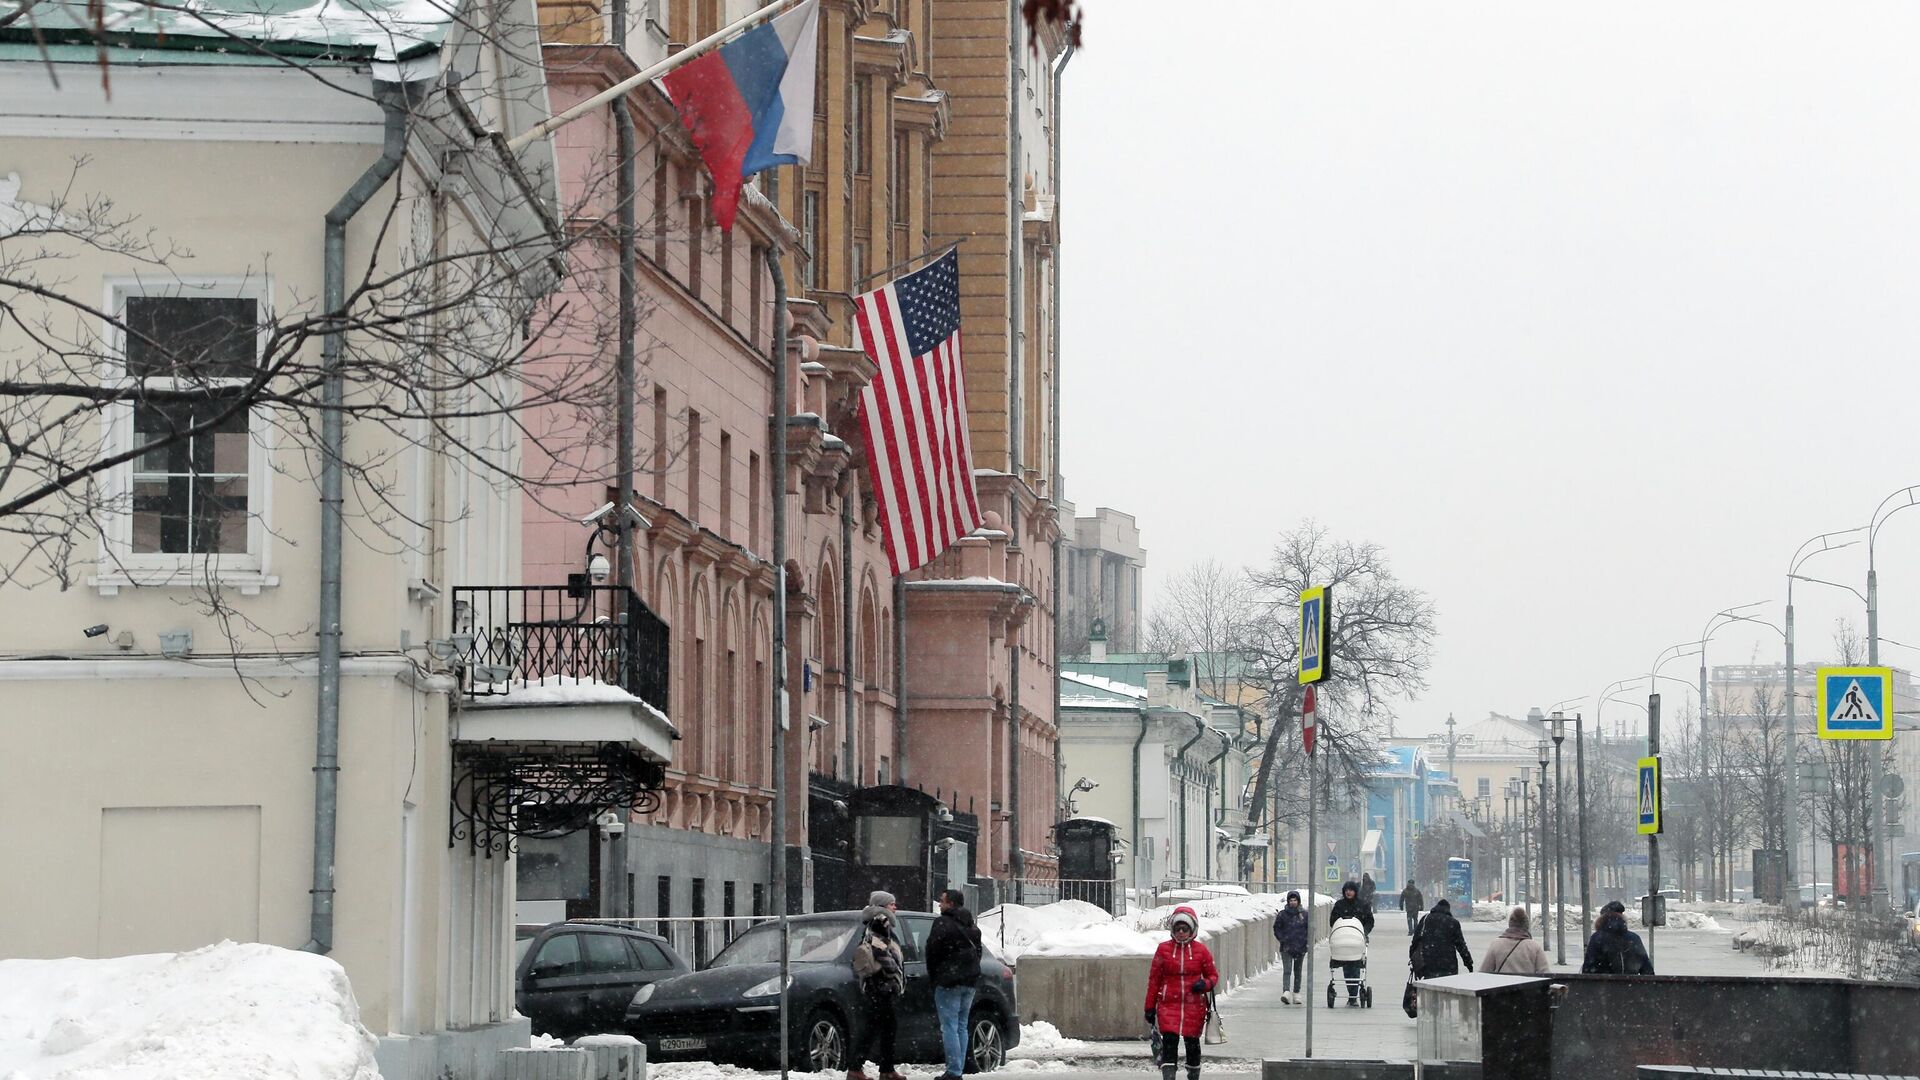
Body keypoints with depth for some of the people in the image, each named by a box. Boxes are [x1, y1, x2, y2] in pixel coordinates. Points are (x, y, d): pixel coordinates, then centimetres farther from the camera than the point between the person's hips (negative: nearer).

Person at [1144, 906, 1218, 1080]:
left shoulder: (1201, 951, 2)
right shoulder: (1163, 949, 2)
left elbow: (1213, 975, 11)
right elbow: (1154, 979, 6)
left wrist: (1205, 984, -13)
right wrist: (1150, 1007, 5)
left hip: (1194, 1005, 1)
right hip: (1168, 1005, -1)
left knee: (1192, 1042, 10)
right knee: (1170, 1040, -12)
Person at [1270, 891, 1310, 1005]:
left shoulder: (1304, 914, 4)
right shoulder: (1283, 914, 1)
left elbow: (1310, 928, 11)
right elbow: (1277, 928, 7)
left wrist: (1306, 941, 1)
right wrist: (1282, 939, -4)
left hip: (1300, 948, 2)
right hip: (1286, 948, -2)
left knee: (1297, 972, 10)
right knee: (1287, 970, -14)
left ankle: (1296, 994, 19)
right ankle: (1286, 992, -27)